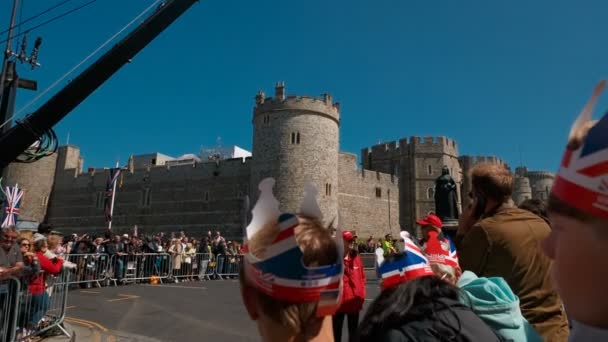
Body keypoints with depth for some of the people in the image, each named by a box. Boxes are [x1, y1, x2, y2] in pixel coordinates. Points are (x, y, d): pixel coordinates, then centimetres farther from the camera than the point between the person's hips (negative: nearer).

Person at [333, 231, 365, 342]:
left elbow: (362, 276, 8)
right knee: (337, 331, 11)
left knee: (354, 330, 18)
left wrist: (361, 294, 6)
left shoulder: (356, 257, 1)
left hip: (355, 301, 5)